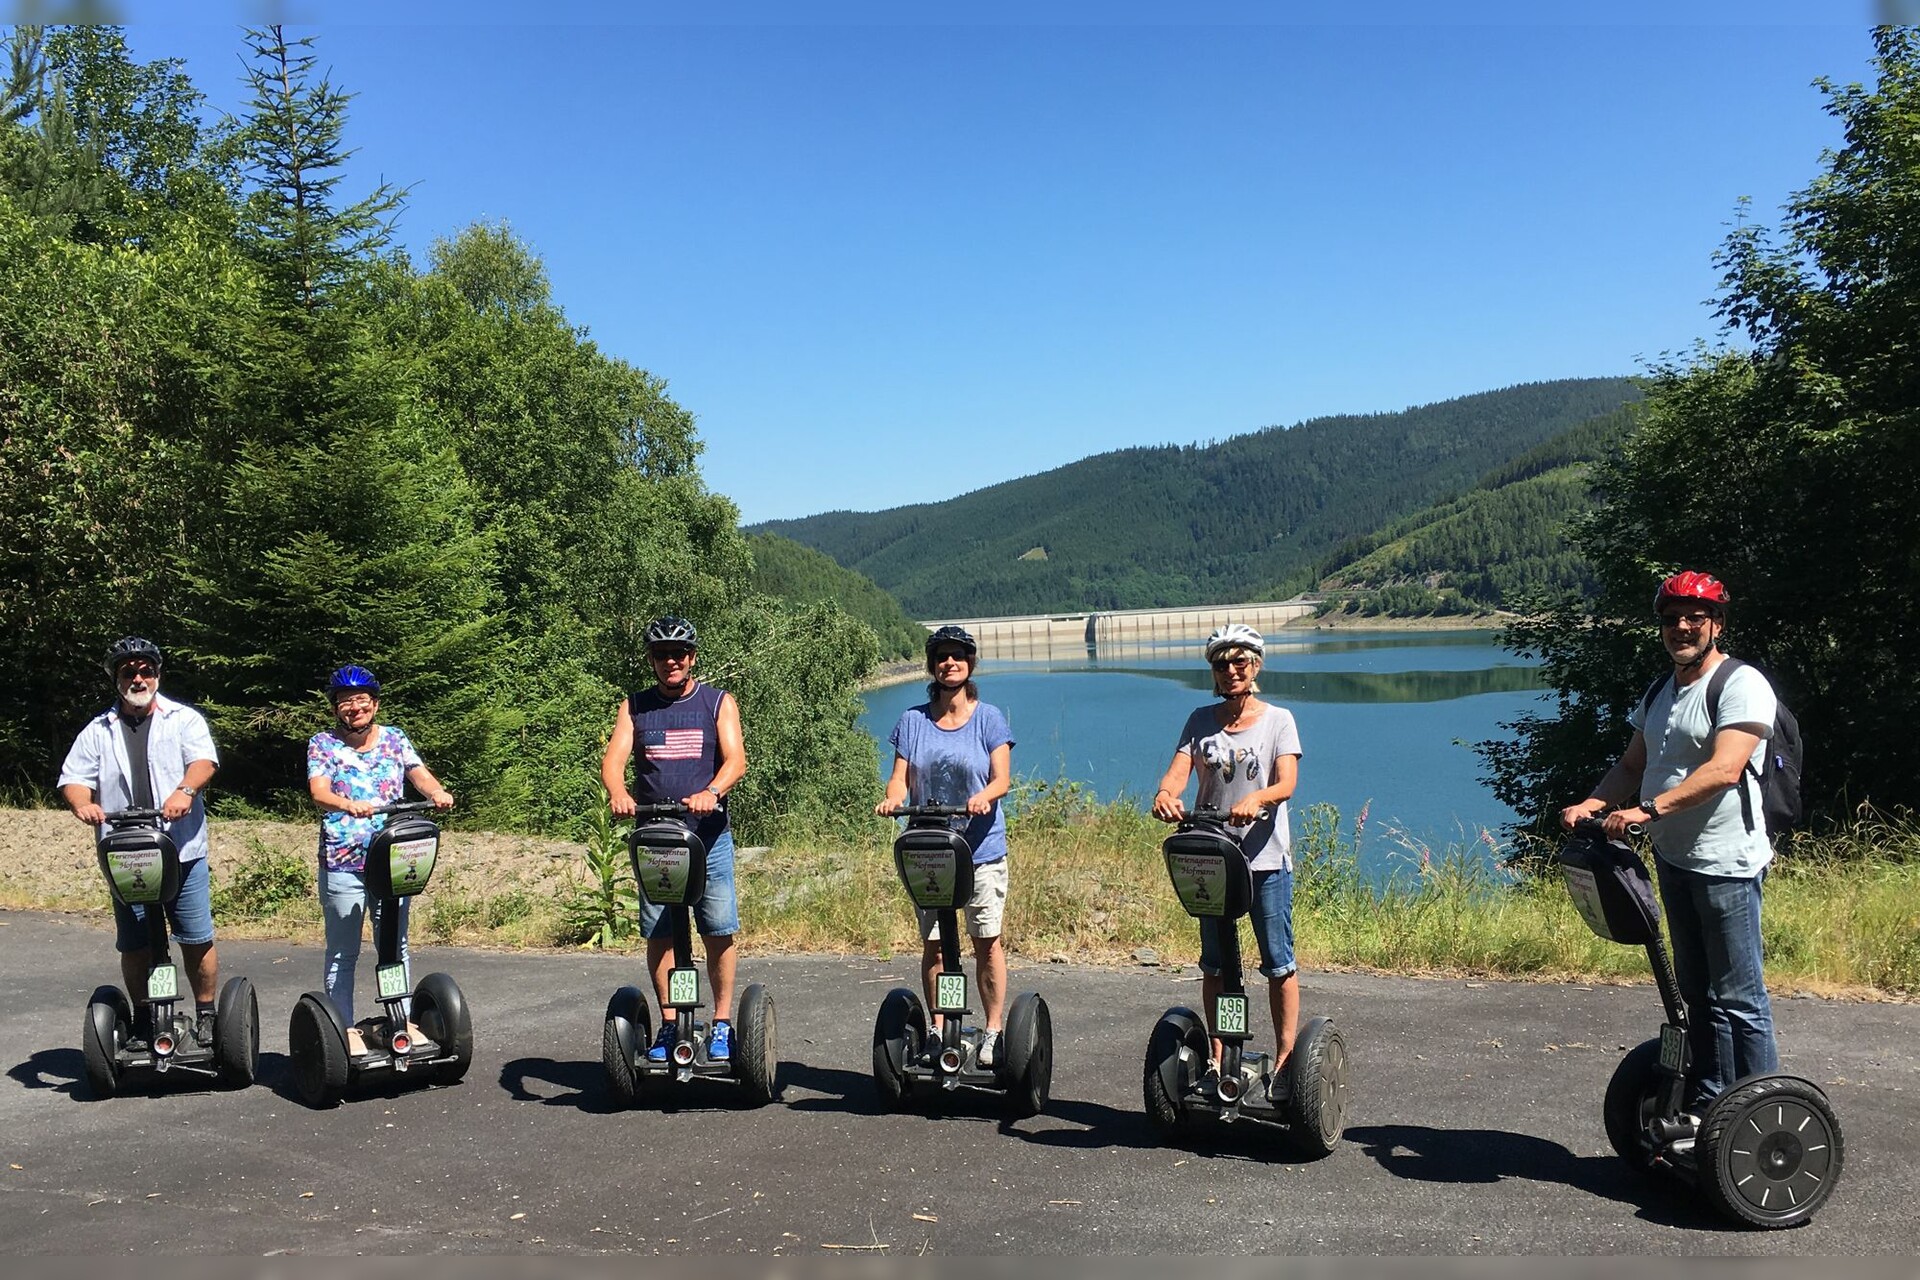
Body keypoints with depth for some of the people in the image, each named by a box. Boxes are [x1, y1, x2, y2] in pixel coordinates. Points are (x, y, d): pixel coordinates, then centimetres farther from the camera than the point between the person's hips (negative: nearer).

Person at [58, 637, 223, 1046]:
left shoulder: (184, 719, 7)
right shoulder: (99, 730, 14)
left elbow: (204, 760, -9)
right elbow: (73, 778, 7)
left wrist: (184, 791, -30)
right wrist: (82, 805, -16)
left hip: (182, 851, -2)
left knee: (197, 940, -1)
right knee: (133, 946, 7)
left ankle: (206, 1016, 11)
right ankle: (143, 1021, 20)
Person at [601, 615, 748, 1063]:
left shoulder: (718, 702, 6)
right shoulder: (634, 706, 11)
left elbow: (735, 760, -7)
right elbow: (614, 757, -3)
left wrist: (711, 792, -28)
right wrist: (618, 793, -25)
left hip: (709, 835, -2)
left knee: (719, 932, -2)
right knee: (659, 934, 4)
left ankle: (722, 1024, 10)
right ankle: (668, 1025, 15)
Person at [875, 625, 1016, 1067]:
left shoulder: (988, 717, 0)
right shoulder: (913, 720, 6)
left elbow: (1002, 777, -8)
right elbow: (901, 777, 1)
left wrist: (983, 797, -29)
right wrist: (892, 798, -21)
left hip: (981, 848, -2)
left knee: (987, 940, 1)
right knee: (932, 942, 7)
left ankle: (993, 1031, 13)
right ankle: (937, 1030, 19)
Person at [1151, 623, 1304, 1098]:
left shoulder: (1278, 719, 1)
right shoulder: (1201, 721, 8)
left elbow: (1286, 783, -12)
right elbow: (1178, 770, -5)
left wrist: (1255, 799, -34)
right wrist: (1165, 794, -29)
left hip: (1265, 857, -3)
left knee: (1278, 962, -2)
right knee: (1214, 963, 10)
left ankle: (1285, 1059, 8)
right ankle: (1216, 1059, 20)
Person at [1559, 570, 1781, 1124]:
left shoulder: (1741, 685, -11)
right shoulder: (1660, 694, 16)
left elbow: (1724, 770, -23)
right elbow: (1632, 764, 18)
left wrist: (1648, 810, -30)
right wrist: (1594, 804, -1)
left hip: (1727, 865, -8)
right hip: (1674, 860, 9)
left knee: (1739, 997, -4)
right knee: (1697, 994, 16)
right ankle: (1706, 1106, 26)